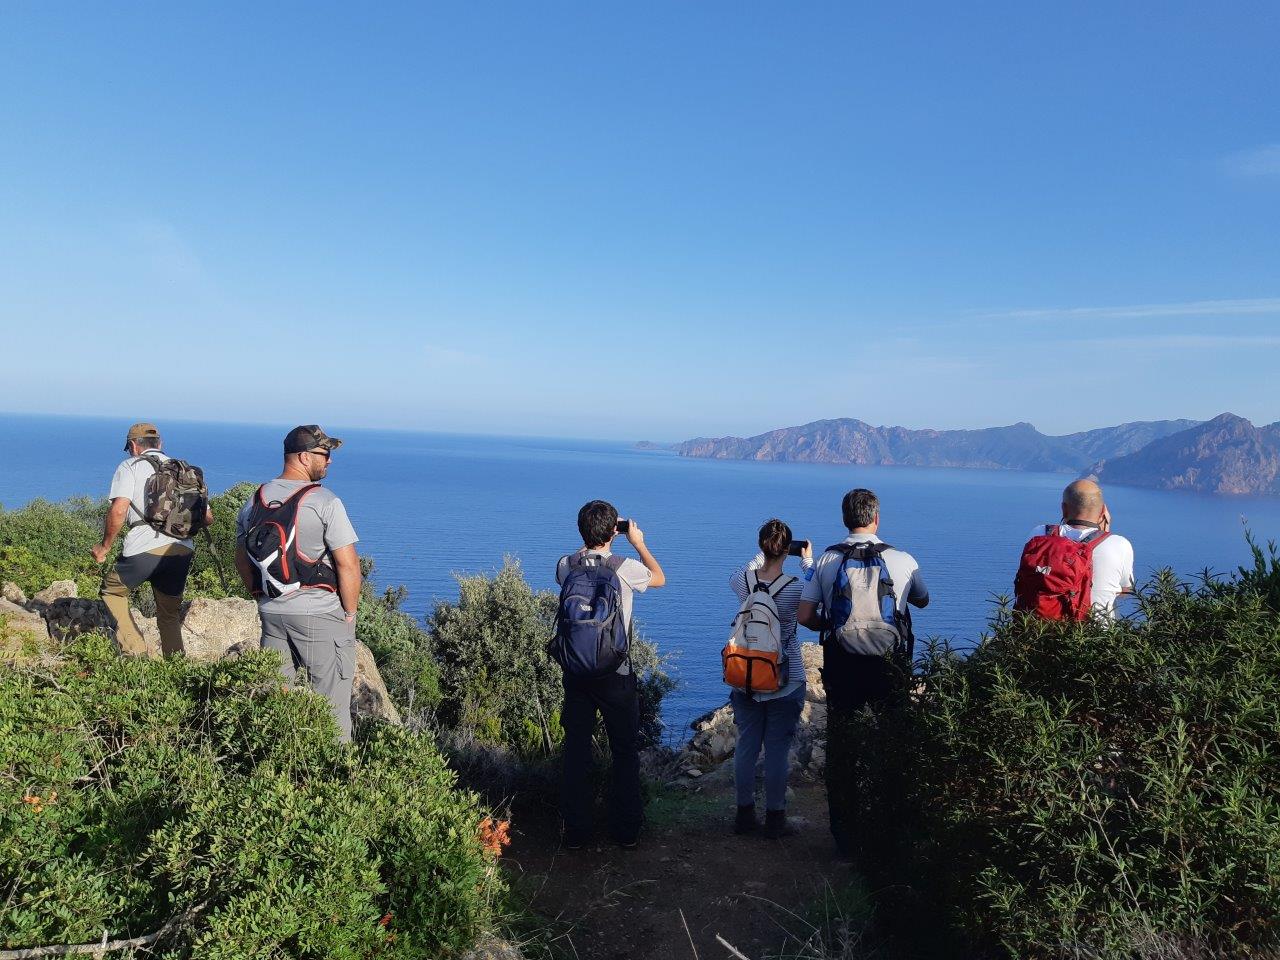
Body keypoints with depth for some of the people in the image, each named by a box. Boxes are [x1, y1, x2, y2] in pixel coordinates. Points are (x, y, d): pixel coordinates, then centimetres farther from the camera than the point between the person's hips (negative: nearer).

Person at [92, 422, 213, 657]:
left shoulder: (130, 466, 8)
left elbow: (118, 511, -7)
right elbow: (207, 518, 17)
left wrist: (104, 547, 5)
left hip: (145, 548, -4)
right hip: (183, 549, 4)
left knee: (112, 590, 22)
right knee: (170, 613, 20)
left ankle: (135, 652, 11)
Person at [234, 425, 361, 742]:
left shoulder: (254, 500, 7)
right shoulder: (325, 502, -14)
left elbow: (242, 561, 15)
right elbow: (348, 565, -16)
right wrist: (349, 612, -4)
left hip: (271, 612, 7)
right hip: (320, 613, -6)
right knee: (330, 705, 3)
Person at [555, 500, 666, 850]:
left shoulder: (565, 567, -4)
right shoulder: (625, 568, -13)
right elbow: (660, 578, 9)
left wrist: (589, 544, 21)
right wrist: (638, 542, 18)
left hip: (575, 672, 3)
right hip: (615, 674, -3)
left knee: (576, 750, 11)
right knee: (625, 751, 12)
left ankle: (575, 831, 18)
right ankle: (626, 830, 20)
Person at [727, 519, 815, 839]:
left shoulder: (743, 582, -7)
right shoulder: (795, 588, -16)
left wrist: (761, 556, 21)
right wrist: (808, 562, 13)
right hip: (785, 682, -3)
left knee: (745, 746, 12)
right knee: (777, 750, 5)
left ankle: (744, 815, 22)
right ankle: (775, 820, 14)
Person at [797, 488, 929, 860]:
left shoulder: (827, 560, -3)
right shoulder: (903, 561, -6)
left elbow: (804, 616, -6)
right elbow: (922, 600, 14)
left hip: (842, 668, 1)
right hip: (889, 669, -1)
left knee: (841, 753, 11)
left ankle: (846, 839, 20)